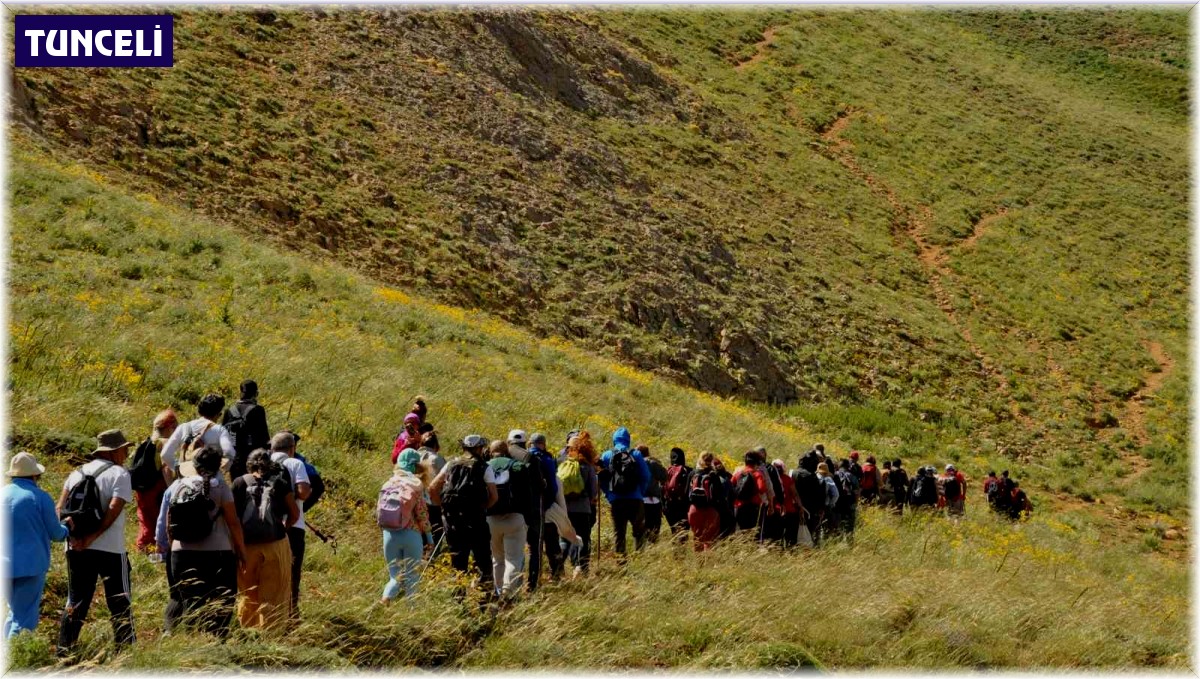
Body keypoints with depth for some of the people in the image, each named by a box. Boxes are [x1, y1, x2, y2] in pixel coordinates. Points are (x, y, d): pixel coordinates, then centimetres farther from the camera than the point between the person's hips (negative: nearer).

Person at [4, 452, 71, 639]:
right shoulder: (40, 497, -10)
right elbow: (55, 534, -3)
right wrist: (66, 526, 19)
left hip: (5, 565, 6)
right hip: (30, 565, -6)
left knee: (15, 613, 20)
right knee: (25, 619, -1)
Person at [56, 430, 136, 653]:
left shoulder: (77, 473, 13)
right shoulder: (119, 474, -4)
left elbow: (60, 508, 3)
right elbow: (114, 509, -17)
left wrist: (74, 535, -7)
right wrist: (92, 537, -15)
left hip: (76, 548, 5)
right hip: (110, 549, -5)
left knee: (75, 601, 13)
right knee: (120, 601, 4)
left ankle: (64, 650, 11)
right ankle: (125, 649, 2)